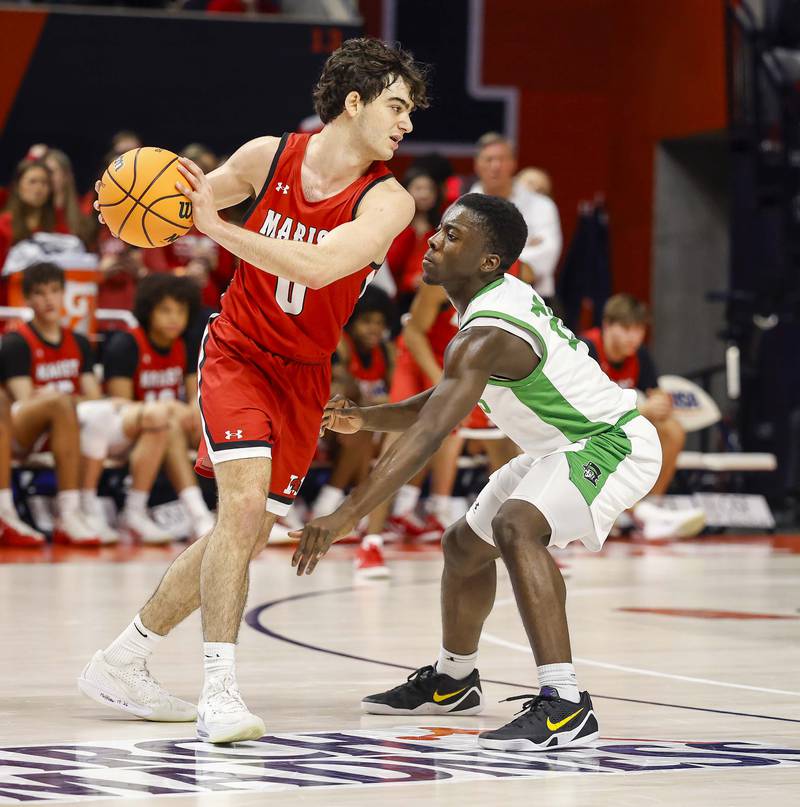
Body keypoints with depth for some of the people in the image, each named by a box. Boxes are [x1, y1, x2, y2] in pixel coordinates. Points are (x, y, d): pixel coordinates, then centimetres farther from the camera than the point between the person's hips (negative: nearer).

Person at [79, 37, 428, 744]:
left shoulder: (388, 201, -13)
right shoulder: (269, 157, -9)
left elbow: (317, 267, -29)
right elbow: (194, 198, 9)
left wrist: (217, 224, -31)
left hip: (304, 374, 3)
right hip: (237, 353, -3)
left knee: (247, 534, 8)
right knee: (245, 501, -24)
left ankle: (121, 664, 25)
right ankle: (220, 690, -22)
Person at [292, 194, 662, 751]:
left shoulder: (488, 335, -28)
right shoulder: (501, 295, 2)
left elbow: (428, 436, -36)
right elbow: (448, 402, 13)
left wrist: (345, 517, -40)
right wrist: (365, 418, -2)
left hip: (614, 445, -11)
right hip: (568, 447, 11)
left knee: (515, 526, -35)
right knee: (465, 545, 20)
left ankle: (565, 706, -39)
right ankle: (453, 681, 43)